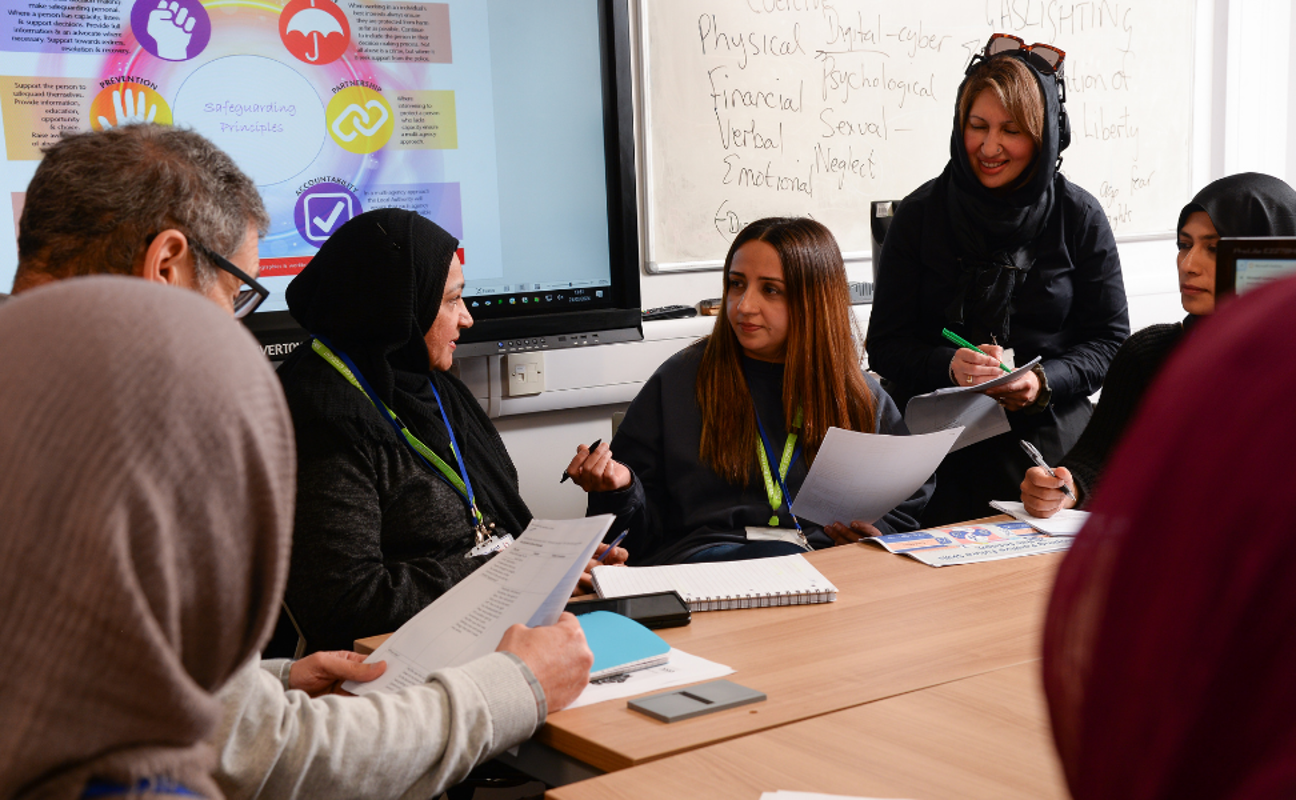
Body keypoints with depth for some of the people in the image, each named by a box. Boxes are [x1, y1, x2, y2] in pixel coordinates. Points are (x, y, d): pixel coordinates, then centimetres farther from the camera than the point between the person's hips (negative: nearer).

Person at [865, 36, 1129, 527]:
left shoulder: (1080, 218, 5)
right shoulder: (920, 214, 5)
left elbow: (1109, 340, 8)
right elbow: (885, 344, 4)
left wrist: (1043, 382, -12)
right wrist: (950, 365, -16)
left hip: (1049, 433, 1)